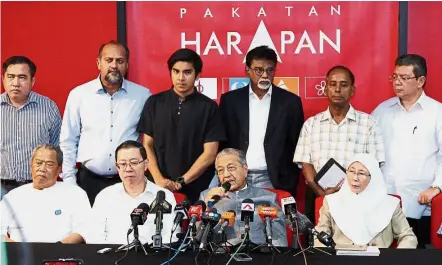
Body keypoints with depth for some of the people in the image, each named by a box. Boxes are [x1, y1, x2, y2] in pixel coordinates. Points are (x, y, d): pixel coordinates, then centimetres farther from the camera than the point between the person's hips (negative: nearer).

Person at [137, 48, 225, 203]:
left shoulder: (209, 107, -2)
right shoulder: (154, 103, 4)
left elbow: (210, 153, -5)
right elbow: (147, 145, 4)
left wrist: (181, 182, -11)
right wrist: (159, 179, -9)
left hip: (197, 190, -1)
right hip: (158, 187, 2)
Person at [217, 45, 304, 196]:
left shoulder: (290, 101, 3)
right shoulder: (230, 100, 5)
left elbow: (295, 146, 5)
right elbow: (222, 143, 7)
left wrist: (290, 185, -1)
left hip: (274, 180, -1)